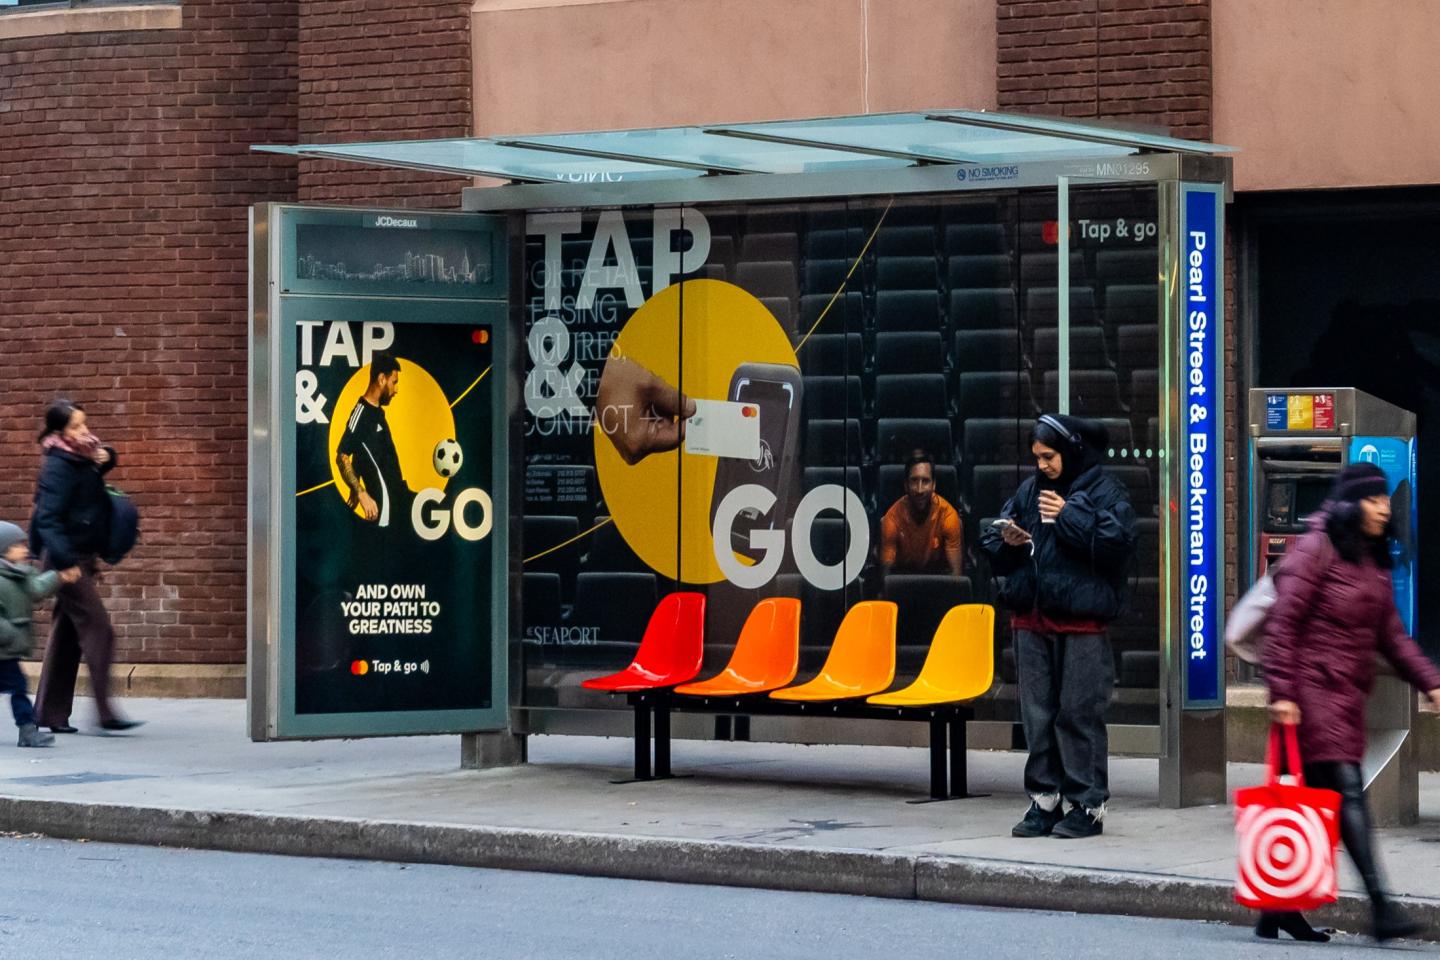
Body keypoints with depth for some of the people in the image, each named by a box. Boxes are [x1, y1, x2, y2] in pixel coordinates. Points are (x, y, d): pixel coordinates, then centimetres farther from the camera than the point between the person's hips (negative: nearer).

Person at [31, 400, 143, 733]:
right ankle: (105, 712, -11)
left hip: (80, 558, 9)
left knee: (66, 635, 11)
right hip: (67, 557, -9)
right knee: (98, 630, -11)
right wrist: (67, 561, -30)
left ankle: (50, 712, 16)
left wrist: (106, 458, 8)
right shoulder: (58, 466, -16)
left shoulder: (82, 457, 9)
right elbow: (48, 518, -22)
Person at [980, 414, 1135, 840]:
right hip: (1032, 620, 6)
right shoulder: (1029, 491, 15)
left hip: (1081, 622, -6)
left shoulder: (1103, 491, -3)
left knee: (1079, 713, -4)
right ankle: (1044, 801, 15)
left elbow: (1116, 541, -19)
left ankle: (1089, 806, 1)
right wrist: (1007, 543, -2)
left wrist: (1069, 516, -16)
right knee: (1037, 713, 8)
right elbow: (991, 543, 21)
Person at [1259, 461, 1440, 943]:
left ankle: (1279, 909, 15)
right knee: (1347, 791, -14)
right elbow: (1283, 622, -12)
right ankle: (1380, 907, -20)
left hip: (1347, 695, 8)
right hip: (1313, 689, -8)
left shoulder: (1373, 562, 17)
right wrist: (1282, 691, -17)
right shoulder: (1315, 550, -8)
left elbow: (1391, 635, 19)